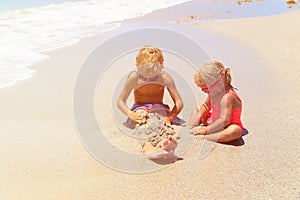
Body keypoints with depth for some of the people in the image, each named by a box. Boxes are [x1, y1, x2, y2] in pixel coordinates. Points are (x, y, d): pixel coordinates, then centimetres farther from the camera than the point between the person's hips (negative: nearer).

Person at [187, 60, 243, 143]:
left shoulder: (227, 97, -32)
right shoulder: (215, 91, -6)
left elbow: (225, 121, -39)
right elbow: (206, 106, 11)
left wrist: (206, 129, -33)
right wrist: (196, 120, -2)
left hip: (227, 127, -9)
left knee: (235, 131, -44)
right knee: (197, 109, 14)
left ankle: (203, 137, -43)